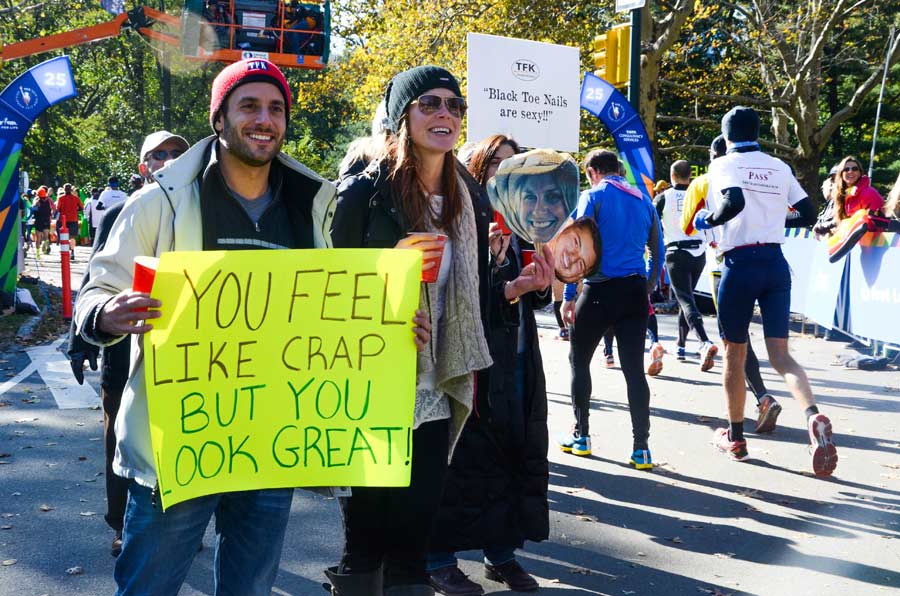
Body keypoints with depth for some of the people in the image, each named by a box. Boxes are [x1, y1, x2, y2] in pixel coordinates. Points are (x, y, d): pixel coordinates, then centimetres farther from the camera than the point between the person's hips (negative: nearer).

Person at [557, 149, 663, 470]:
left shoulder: (593, 196, -3)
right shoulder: (643, 200, 13)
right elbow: (657, 251, 16)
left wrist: (569, 296, -7)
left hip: (601, 290, -4)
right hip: (635, 292, 5)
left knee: (579, 361, 13)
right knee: (634, 368, 4)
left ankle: (581, 436, 18)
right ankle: (641, 448, 1)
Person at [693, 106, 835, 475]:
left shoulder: (723, 165, -3)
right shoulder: (779, 167, 11)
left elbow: (734, 202, -23)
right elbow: (808, 215, 12)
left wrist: (706, 220, -5)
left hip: (739, 265, -4)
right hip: (776, 263, 4)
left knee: (734, 354, 10)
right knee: (780, 353, 3)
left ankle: (735, 437, 21)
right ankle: (814, 416, -24)